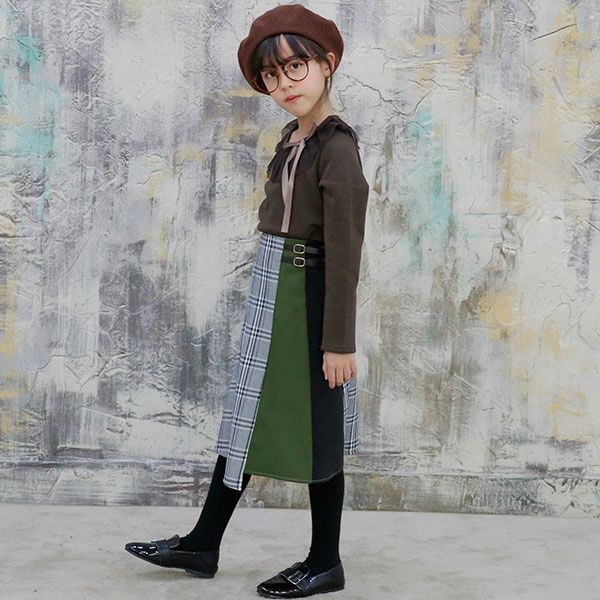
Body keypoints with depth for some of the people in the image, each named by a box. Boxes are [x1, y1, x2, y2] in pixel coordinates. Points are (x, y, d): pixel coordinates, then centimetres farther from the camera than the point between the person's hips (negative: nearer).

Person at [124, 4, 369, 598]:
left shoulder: (336, 146, -18)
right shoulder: (293, 136, 8)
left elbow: (345, 251, -19)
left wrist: (339, 341, -19)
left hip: (307, 296, -9)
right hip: (271, 290, 9)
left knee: (313, 427, 3)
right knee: (250, 415, 15)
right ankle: (203, 543, 27)